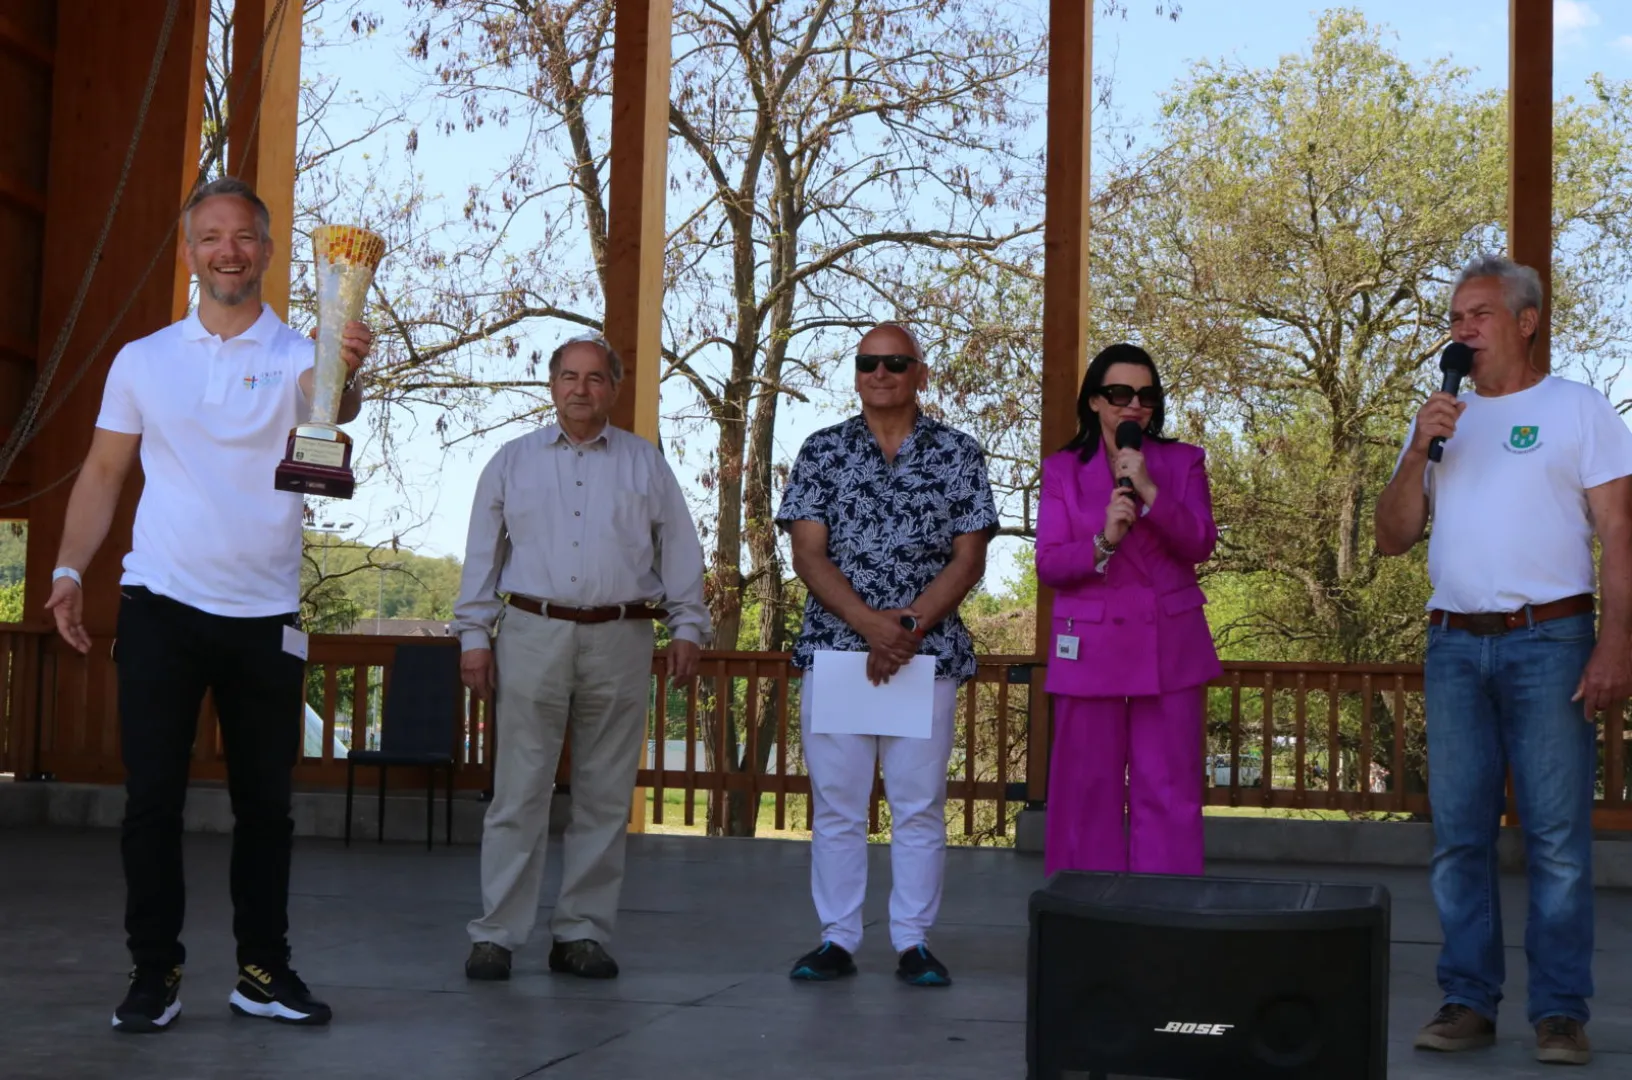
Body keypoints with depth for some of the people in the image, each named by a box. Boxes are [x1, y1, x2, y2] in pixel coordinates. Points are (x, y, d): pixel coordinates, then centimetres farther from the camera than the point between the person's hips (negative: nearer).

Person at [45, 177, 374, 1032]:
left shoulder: (297, 357, 0)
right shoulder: (143, 360, 6)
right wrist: (70, 568, -5)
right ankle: (154, 971, 9)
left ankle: (263, 970, 16)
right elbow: (103, 473, 8)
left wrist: (349, 372, -46)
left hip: (264, 616, 0)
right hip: (161, 607, 0)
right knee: (152, 798, 1)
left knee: (265, 802, 7)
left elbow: (334, 412, -23)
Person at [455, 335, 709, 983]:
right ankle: (496, 934, 2)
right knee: (519, 794, -4)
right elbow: (482, 553, 11)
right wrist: (473, 634, 5)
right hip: (532, 635, -1)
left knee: (605, 798, 4)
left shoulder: (645, 465, 12)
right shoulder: (513, 461, 12)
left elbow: (679, 552, 11)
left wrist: (687, 627, 2)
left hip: (619, 639, 1)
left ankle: (583, 932, 13)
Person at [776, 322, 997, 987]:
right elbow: (808, 554, -1)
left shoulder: (959, 455, 5)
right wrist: (871, 624, -15)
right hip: (834, 648, 1)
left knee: (920, 805, 3)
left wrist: (908, 626, -13)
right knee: (836, 803, 4)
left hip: (929, 652, 0)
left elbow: (968, 560, 0)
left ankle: (914, 943, 11)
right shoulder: (822, 452, 6)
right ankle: (837, 939, 12)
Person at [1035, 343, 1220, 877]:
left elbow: (1200, 544, -5)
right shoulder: (1062, 470, 6)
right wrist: (1102, 543, -20)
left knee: (1168, 795, -1)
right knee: (1089, 793, 3)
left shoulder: (1183, 462, 8)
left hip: (1170, 648, 0)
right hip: (1090, 650, 0)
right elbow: (1048, 564, -2)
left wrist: (1148, 490, -17)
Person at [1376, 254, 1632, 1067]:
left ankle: (1561, 1012, 2)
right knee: (1459, 833, 4)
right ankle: (1468, 1001, 11)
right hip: (1454, 644, 4)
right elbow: (1392, 538, 12)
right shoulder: (1441, 419, 17)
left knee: (1556, 834, -4)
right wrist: (1417, 452, -3)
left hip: (1549, 641, -4)